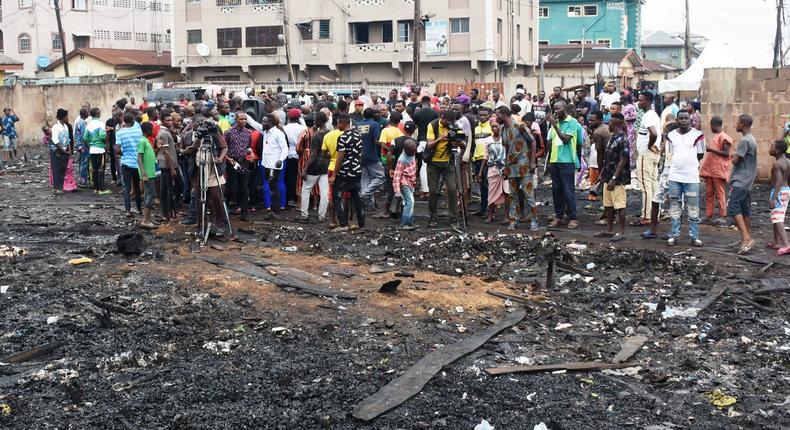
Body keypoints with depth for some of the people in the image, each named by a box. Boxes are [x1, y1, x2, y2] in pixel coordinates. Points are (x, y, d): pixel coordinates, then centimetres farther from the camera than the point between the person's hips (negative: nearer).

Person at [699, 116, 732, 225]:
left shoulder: (723, 137, -10)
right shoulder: (715, 136, 18)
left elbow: (726, 153, -16)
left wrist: (711, 149, -20)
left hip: (718, 171, -9)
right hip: (709, 170, 9)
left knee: (719, 193, -5)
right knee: (709, 193, 8)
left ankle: (722, 216, -2)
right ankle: (708, 215, 11)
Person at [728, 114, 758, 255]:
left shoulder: (745, 140, -16)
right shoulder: (752, 139, 17)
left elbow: (735, 160, -16)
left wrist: (733, 156, 4)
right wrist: (736, 156, 5)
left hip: (740, 182, -10)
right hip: (747, 182, 10)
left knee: (733, 208, -16)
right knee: (745, 210, 12)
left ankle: (747, 239, -23)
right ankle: (746, 240, 16)